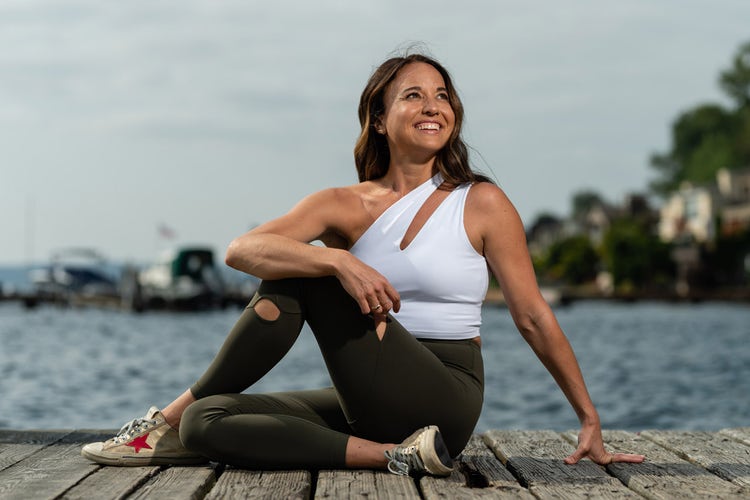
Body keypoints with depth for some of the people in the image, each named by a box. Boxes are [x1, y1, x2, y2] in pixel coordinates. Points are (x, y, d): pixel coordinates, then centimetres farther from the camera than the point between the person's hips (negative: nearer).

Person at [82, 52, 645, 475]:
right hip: (370, 403, 4)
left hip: (445, 406, -4)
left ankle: (171, 418, -8)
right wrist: (340, 262, -29)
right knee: (208, 422, -13)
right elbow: (242, 250, -11)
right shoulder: (346, 205, 5)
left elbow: (534, 317, 3)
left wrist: (591, 420, 3)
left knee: (301, 280, -18)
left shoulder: (482, 204, -1)